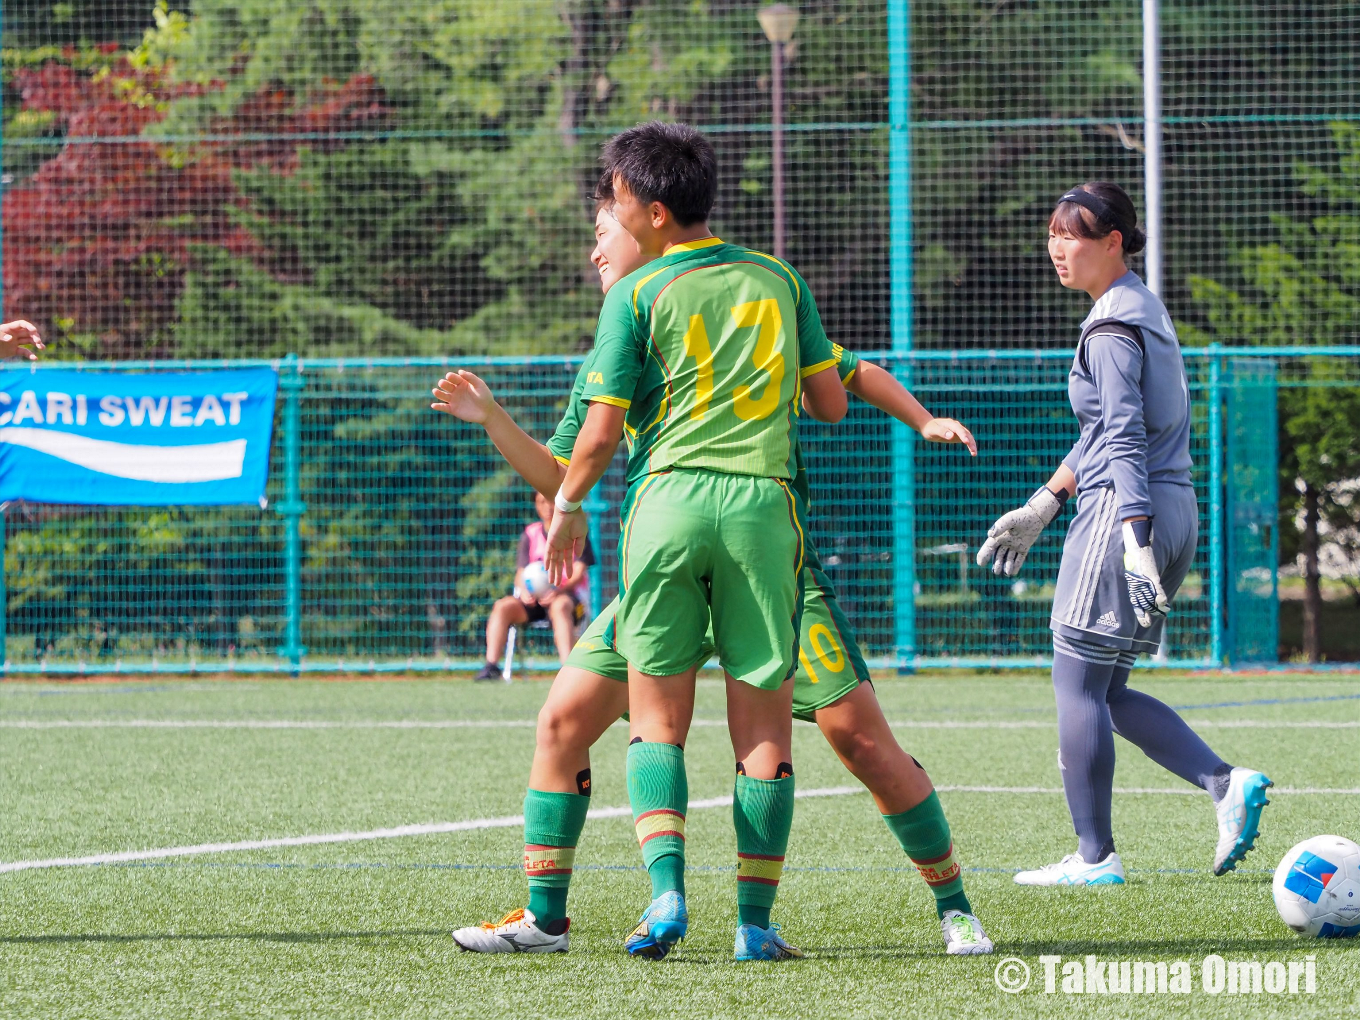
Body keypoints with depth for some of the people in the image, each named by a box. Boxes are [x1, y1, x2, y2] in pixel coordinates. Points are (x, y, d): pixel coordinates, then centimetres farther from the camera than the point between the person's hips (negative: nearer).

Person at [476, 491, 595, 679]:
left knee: (560, 606, -39)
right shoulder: (530, 535, 15)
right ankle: (491, 666, -31)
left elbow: (578, 573, -5)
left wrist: (559, 591, -25)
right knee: (503, 606, -23)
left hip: (568, 594, -4)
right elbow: (521, 572, 8)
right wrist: (523, 591, -17)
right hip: (535, 597, 4)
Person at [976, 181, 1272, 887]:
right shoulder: (1141, 309, 18)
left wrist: (1135, 542, -28)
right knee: (1107, 694, 13)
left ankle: (1094, 856, 0)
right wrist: (1039, 509, 27)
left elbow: (1124, 441, -21)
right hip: (1173, 512, 10)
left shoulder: (1114, 328, -12)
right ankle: (1227, 784, 0)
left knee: (1078, 685, -2)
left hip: (1124, 511, -10)